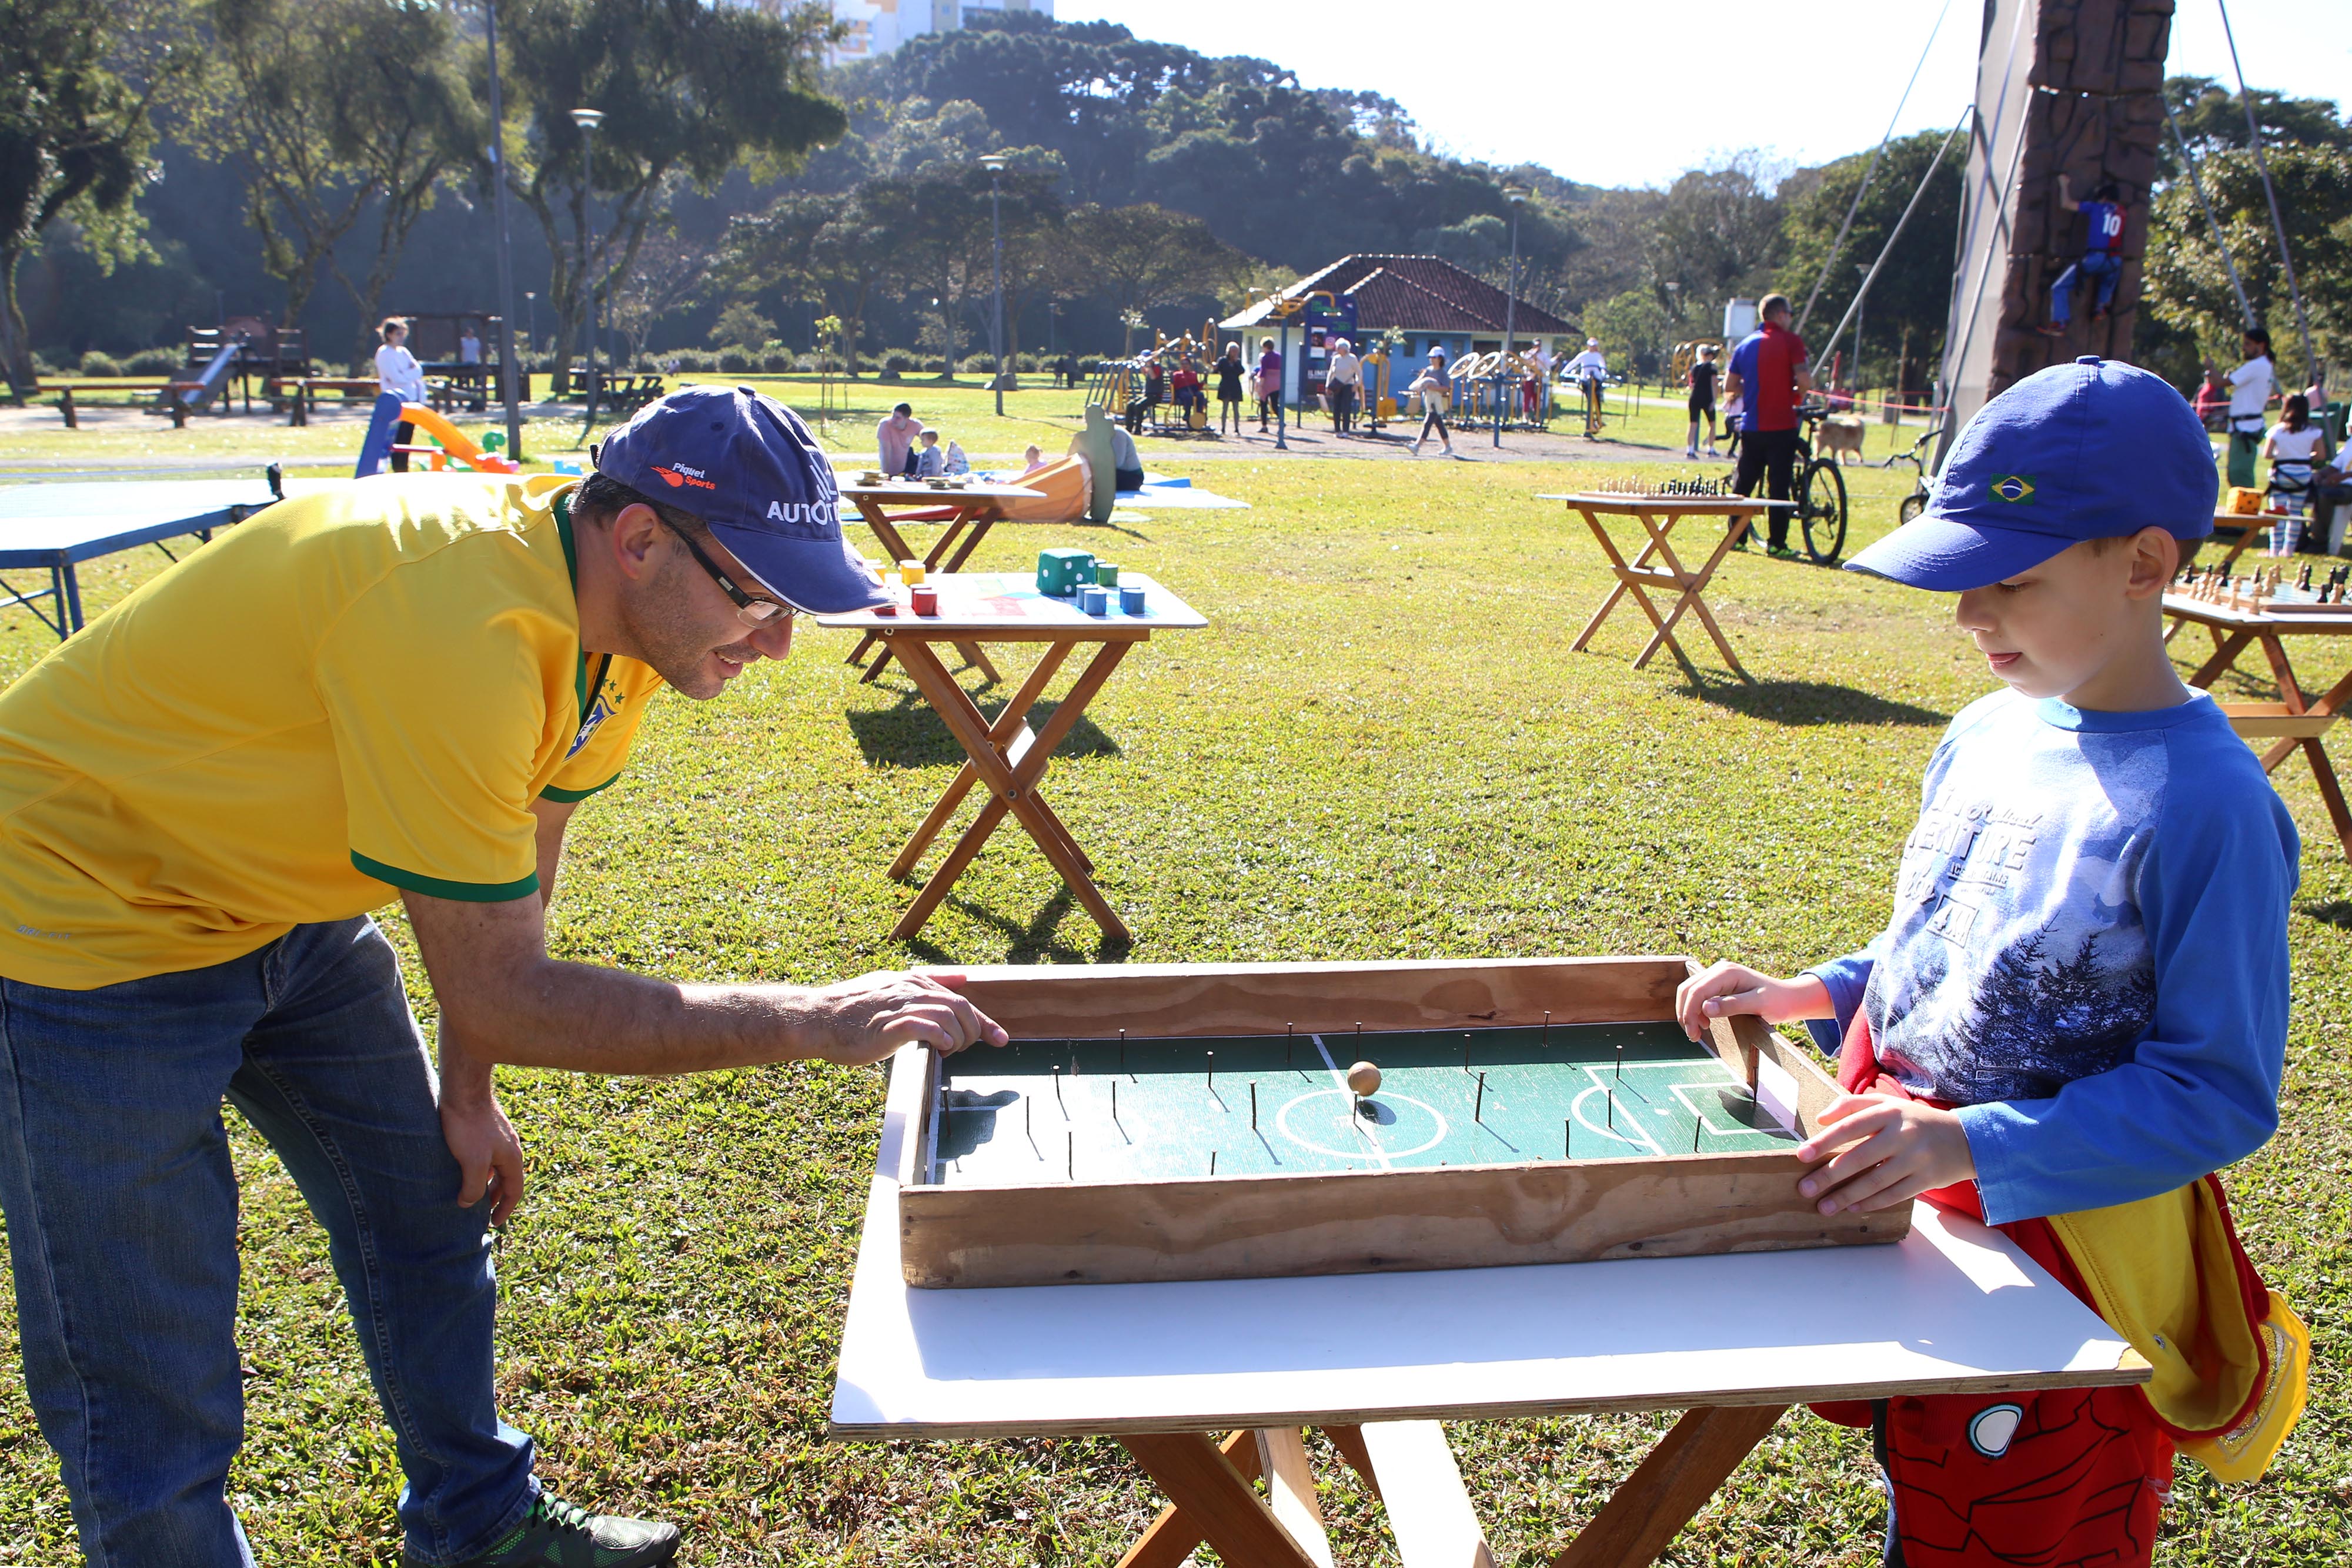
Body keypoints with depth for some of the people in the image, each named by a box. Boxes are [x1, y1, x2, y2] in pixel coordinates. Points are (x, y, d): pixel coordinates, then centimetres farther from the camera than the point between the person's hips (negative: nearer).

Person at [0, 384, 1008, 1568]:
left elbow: (511, 885, 3)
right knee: (150, 1395, -3)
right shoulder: (459, 622, -37)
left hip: (281, 906, 8)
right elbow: (498, 996, -32)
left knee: (427, 1214, 17)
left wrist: (467, 1097, 5)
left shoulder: (614, 605, -10)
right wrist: (812, 1023, -30)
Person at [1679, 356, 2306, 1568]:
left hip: (2061, 1250, -6)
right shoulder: (1985, 737, 0)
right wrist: (1811, 995, -1)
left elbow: (2221, 1093, -22)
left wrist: (1971, 1144, -30)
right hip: (1907, 1206, 7)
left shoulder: (2202, 801, -23)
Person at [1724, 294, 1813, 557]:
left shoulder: (1746, 344, 11)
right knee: (1779, 486, -1)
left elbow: (1730, 385, 12)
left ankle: (1736, 538, 13)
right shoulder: (1790, 341, -6)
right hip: (1781, 425, -5)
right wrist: (1798, 391, 5)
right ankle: (1777, 544, 0)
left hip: (1751, 426, 5)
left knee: (1742, 483, 12)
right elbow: (1804, 380, -16)